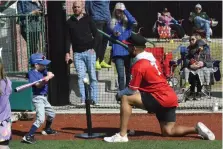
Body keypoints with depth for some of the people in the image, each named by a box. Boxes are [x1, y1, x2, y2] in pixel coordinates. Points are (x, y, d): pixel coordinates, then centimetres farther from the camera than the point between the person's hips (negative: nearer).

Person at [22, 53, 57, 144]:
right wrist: (44, 81, -42)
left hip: (44, 97, 9)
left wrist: (47, 77, -28)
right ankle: (28, 136, -22)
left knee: (51, 114, 27)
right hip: (38, 98, -9)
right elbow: (38, 85, -25)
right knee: (40, 119, -21)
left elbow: (51, 74, -8)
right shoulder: (32, 73, -16)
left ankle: (47, 130, 49)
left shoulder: (42, 70, 5)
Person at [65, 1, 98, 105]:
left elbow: (95, 34, 6)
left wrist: (92, 47, -3)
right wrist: (67, 53, 1)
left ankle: (94, 100, 1)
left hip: (89, 52, -1)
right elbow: (68, 39, 10)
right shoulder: (69, 22, 11)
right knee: (81, 77, -6)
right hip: (77, 54, 1)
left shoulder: (88, 19, 7)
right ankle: (83, 100, -6)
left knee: (93, 76, -1)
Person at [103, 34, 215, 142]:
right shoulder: (151, 59, 15)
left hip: (161, 98, -10)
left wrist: (119, 94, 5)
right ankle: (197, 129, 8)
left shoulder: (139, 65, -14)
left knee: (125, 99, -11)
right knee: (168, 131, 18)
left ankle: (122, 135, -15)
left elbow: (132, 90, -13)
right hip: (169, 97, 10)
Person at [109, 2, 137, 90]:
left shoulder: (127, 22, 5)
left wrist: (125, 10, -18)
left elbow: (133, 21, -18)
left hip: (128, 51, 0)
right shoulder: (112, 23, 7)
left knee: (128, 74, 6)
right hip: (118, 53, 0)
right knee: (121, 75, -5)